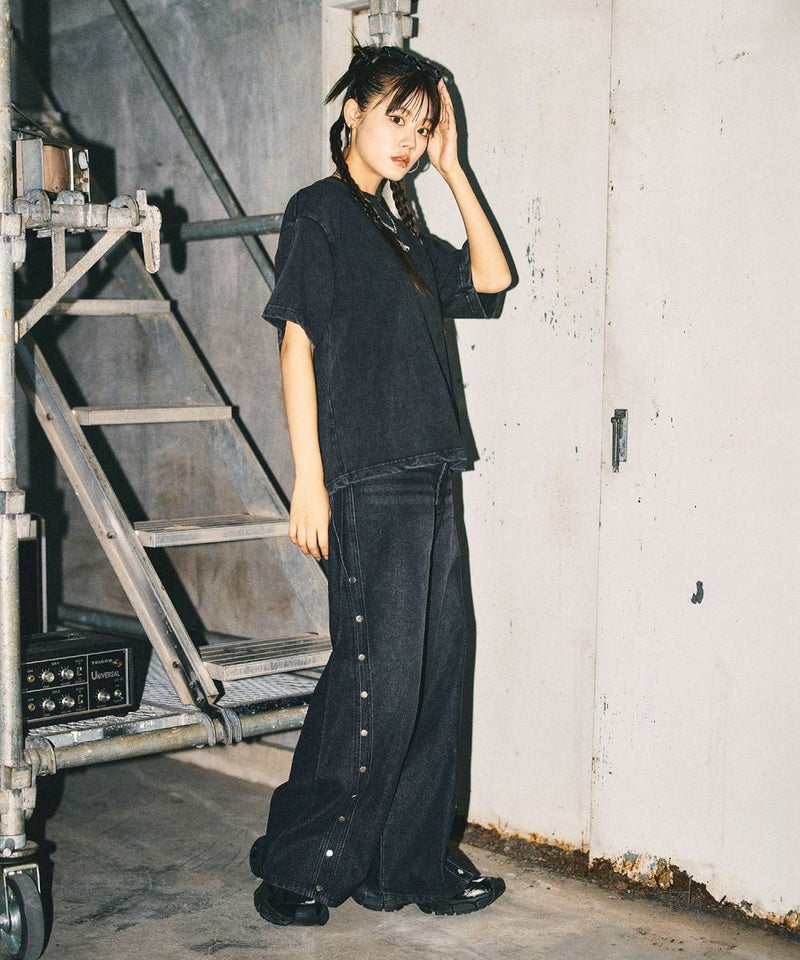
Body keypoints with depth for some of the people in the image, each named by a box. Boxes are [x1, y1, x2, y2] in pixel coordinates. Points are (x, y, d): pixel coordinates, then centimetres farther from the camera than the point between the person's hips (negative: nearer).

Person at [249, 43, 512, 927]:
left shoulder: (397, 231, 20)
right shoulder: (318, 212, -1)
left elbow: (490, 277, 17)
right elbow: (297, 343, -8)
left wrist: (450, 166, 14)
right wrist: (308, 480, -14)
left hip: (426, 481, 8)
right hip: (367, 483, -8)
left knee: (436, 672, 8)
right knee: (377, 678, -8)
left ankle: (408, 864, 18)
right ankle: (296, 869, 5)